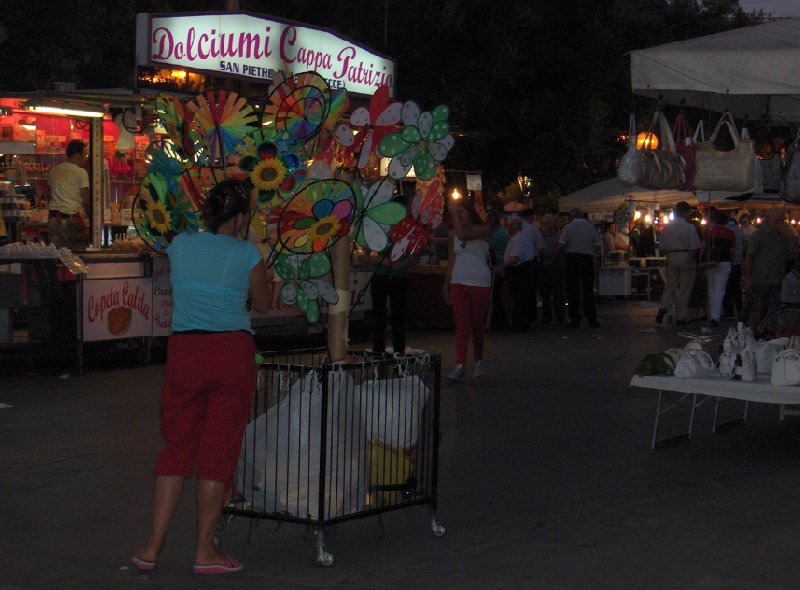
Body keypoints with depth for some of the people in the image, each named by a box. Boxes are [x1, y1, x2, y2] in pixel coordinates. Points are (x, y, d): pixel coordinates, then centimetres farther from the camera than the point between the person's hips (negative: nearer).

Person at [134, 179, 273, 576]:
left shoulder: (179, 246, 5)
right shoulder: (247, 255, -2)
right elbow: (263, 305, 12)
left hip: (184, 350, 3)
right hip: (232, 353, -2)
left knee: (177, 448, 13)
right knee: (218, 453, 5)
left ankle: (153, 547, 12)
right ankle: (204, 552, 11)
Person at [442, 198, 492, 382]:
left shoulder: (483, 230, -5)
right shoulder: (453, 234, 11)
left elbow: (463, 235, -22)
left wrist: (454, 212, -15)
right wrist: (446, 287, 12)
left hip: (480, 283, -3)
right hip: (458, 283, 3)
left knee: (477, 325, 7)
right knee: (461, 325, -7)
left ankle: (478, 360, 25)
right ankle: (460, 365, -13)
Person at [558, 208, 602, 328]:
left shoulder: (568, 227, -1)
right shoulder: (591, 227, 5)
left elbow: (561, 245, -8)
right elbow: (597, 247, 2)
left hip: (572, 258, -1)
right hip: (588, 259, 1)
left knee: (572, 290, 4)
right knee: (588, 289, 5)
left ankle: (575, 320, 3)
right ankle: (591, 320, 1)